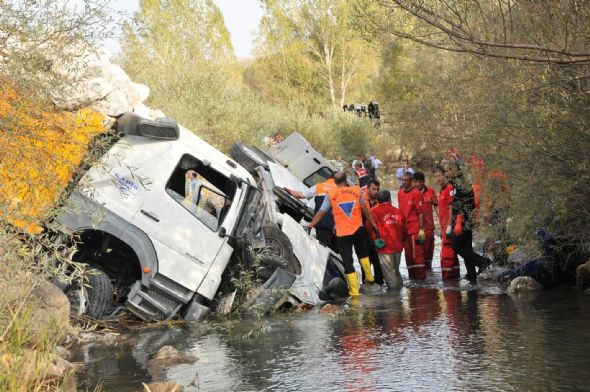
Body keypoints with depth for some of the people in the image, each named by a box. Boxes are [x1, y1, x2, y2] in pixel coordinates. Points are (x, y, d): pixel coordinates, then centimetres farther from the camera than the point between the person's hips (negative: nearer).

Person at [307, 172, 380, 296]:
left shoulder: (330, 194, -5)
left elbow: (321, 212, -1)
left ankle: (354, 291, 1)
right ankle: (369, 278, 33)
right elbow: (365, 210, 5)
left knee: (347, 262, 3)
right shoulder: (356, 190, -1)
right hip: (358, 230, 2)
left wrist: (311, 224, 12)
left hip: (342, 233, -2)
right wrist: (372, 223, 17)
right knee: (363, 254, 28)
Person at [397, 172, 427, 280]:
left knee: (417, 253, -6)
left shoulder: (416, 193, -9)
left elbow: (420, 213, -10)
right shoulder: (400, 193, 12)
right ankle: (412, 276, 18)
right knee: (408, 253, 10)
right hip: (404, 229, 7)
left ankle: (421, 276, -2)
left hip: (415, 229, -7)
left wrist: (421, 229, -14)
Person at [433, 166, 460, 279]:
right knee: (451, 253, 14)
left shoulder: (450, 188, -12)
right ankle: (454, 275, 20)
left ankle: (447, 277, -9)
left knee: (446, 253, -10)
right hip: (445, 227, 10)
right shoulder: (442, 190, 18)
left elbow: (451, 209, -17)